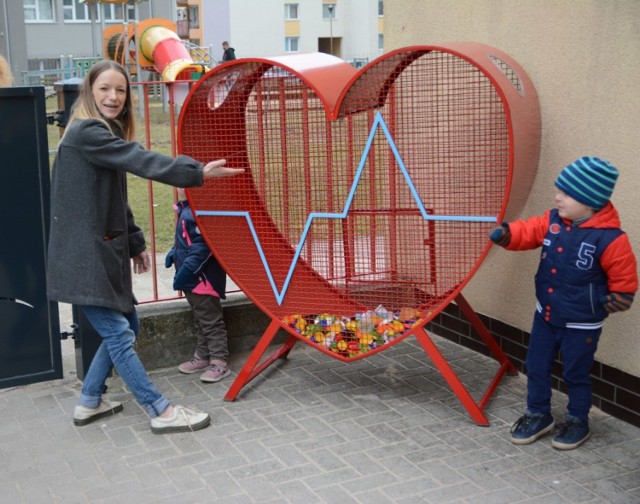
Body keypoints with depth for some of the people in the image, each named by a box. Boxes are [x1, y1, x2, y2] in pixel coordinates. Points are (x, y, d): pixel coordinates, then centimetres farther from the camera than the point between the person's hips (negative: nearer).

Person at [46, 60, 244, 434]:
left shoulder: (105, 135, 14)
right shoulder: (85, 133, -16)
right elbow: (141, 160, -28)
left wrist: (134, 243, 18)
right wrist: (197, 172, -33)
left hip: (104, 250, 10)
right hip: (83, 256, -10)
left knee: (126, 325, 15)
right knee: (118, 334, -4)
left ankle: (89, 403, 27)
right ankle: (162, 412, 2)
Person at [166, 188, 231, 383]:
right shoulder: (186, 208, 8)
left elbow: (202, 245, -27)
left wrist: (186, 269, -27)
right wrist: (174, 253, 14)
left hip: (203, 278, -10)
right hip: (192, 278, 10)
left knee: (211, 321, 0)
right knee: (200, 320, 21)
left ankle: (219, 362, 8)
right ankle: (202, 356, 33)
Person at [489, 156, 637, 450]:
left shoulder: (610, 239, -22)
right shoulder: (553, 221, -6)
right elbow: (528, 232, -6)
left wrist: (609, 302, -15)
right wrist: (506, 234, -25)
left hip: (581, 325, -6)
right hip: (545, 315, 6)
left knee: (576, 375, 12)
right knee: (536, 366, 16)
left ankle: (577, 422, 34)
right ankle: (538, 415, 36)